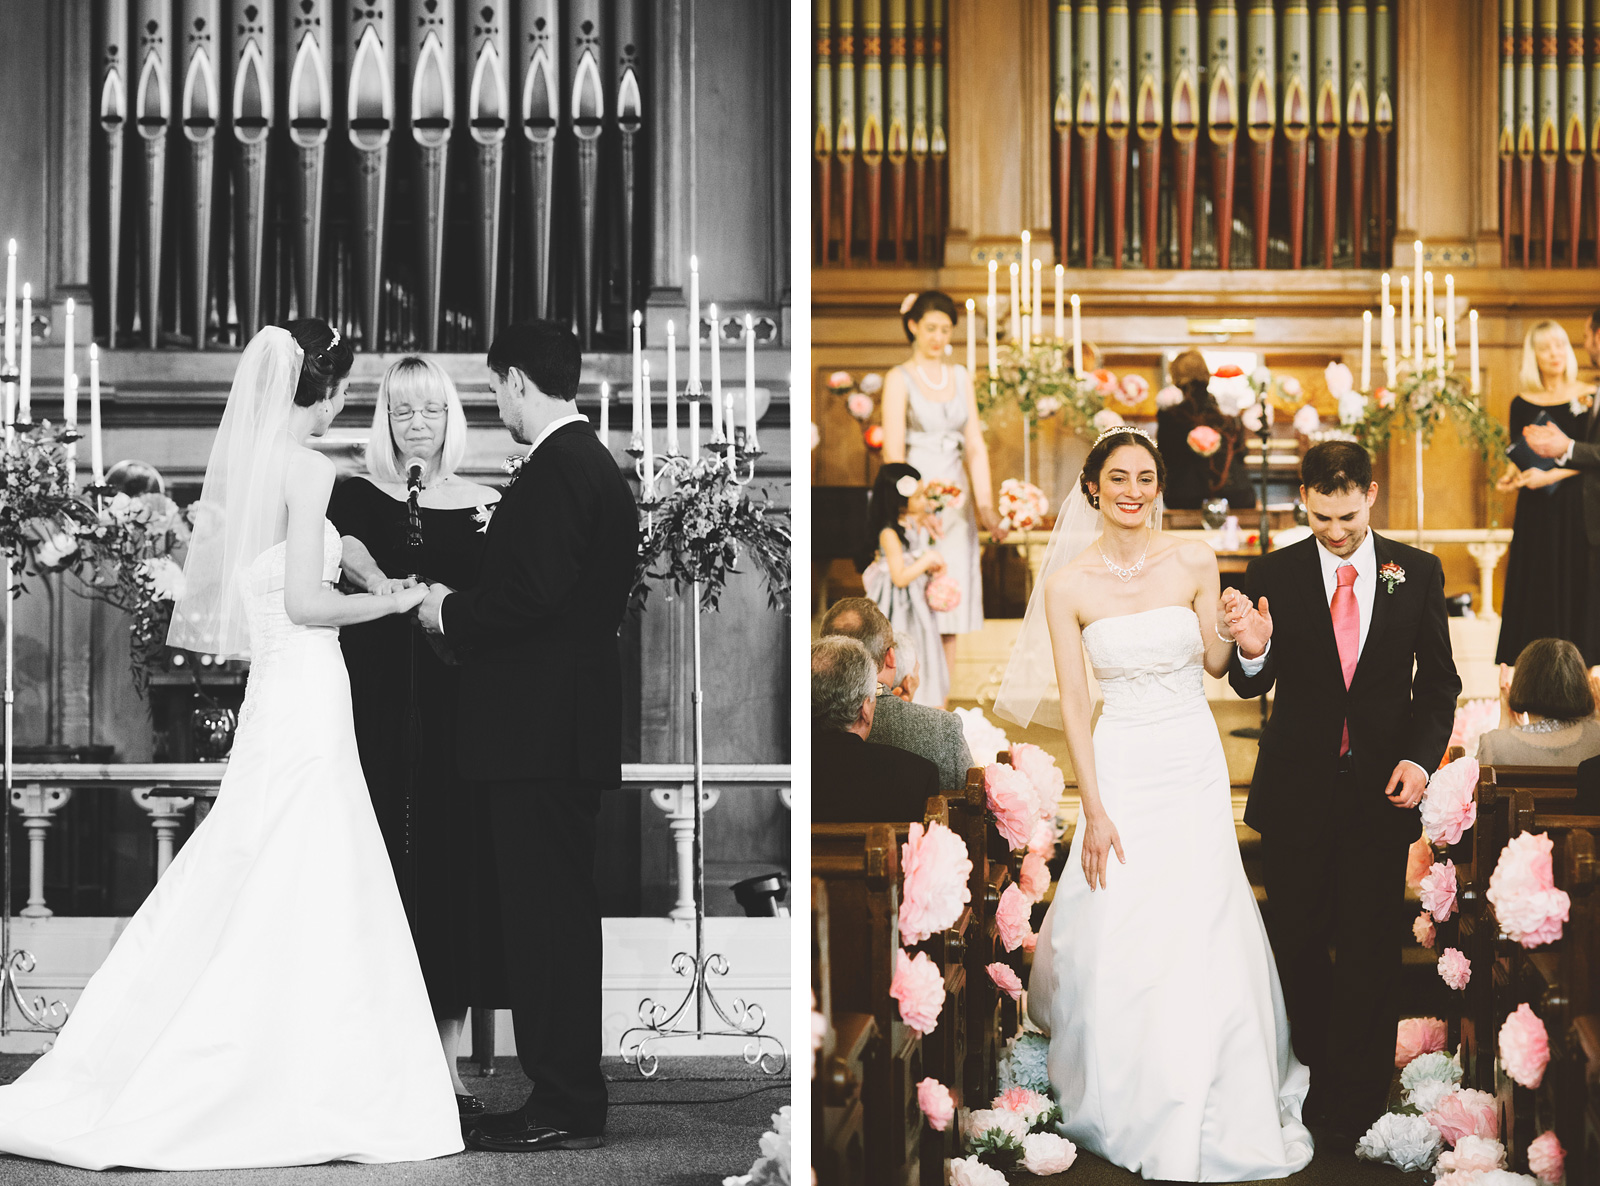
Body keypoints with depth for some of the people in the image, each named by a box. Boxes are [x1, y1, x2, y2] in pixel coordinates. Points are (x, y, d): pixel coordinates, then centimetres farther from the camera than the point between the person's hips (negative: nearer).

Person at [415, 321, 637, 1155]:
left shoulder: (555, 472, -15)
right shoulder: (595, 465, 17)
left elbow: (532, 595, -23)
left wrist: (452, 614, -7)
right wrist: (462, 608, 15)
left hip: (541, 732, -10)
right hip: (564, 728, 10)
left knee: (545, 913, -7)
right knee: (557, 911, 13)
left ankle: (564, 1106, -3)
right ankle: (566, 1095, 18)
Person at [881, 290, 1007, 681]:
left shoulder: (961, 378, 13)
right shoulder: (899, 379, -2)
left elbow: (975, 447, 11)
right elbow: (893, 452, -9)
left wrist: (986, 506, 1)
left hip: (957, 502, 5)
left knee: (952, 612, 4)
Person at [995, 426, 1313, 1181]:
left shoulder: (1194, 562, -3)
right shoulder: (1069, 584, -7)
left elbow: (1214, 664, 8)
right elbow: (1073, 702, -5)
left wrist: (1241, 635, -15)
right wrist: (1094, 811, -8)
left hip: (1196, 763, 1)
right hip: (1121, 768, -1)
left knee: (1200, 931, 1)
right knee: (1118, 939, 2)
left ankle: (1206, 1109, 19)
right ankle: (1128, 1099, 24)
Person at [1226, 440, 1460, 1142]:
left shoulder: (1417, 573, 0)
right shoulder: (1274, 575, -3)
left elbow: (1438, 680, 6)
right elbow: (1252, 686, -6)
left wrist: (1421, 756, -9)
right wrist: (1252, 652, -30)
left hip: (1381, 793, 0)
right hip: (1297, 792, 0)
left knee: (1369, 951, 5)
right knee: (1296, 944, 8)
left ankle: (1357, 1105, 16)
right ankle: (1313, 1077, 26)